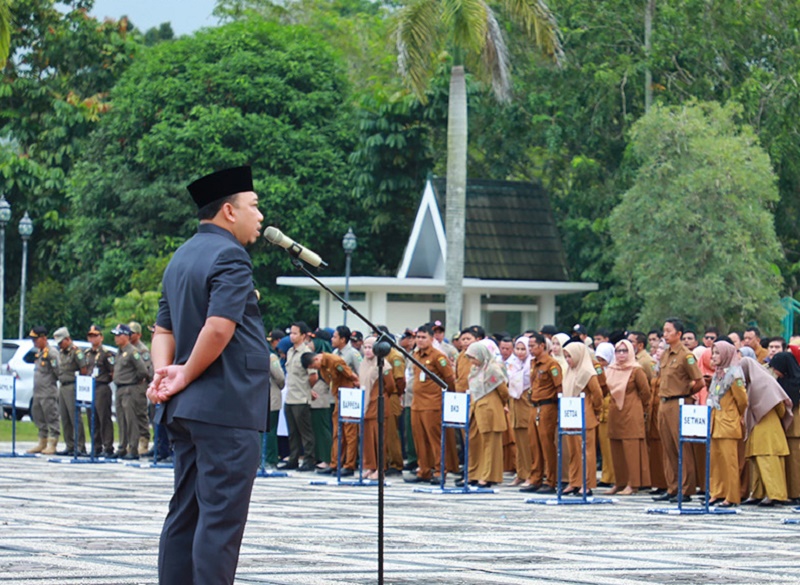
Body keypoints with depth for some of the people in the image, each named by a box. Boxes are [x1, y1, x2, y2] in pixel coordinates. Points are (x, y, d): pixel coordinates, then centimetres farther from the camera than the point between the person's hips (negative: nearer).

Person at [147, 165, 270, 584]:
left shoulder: (181, 258, 18)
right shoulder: (229, 256, -13)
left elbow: (164, 329, 16)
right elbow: (219, 328, -23)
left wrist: (164, 372, -1)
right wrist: (185, 377, -12)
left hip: (185, 409, 10)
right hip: (226, 407, -10)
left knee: (186, 514, 11)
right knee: (222, 518, -9)